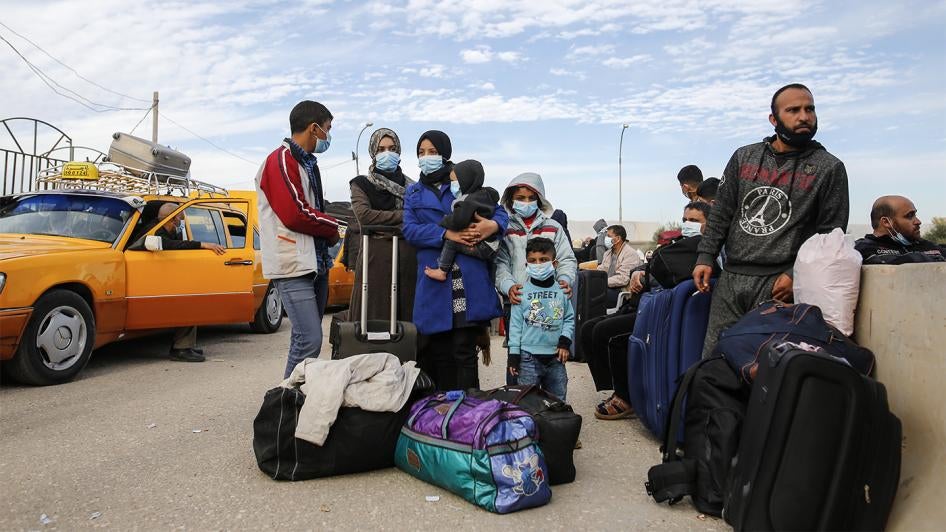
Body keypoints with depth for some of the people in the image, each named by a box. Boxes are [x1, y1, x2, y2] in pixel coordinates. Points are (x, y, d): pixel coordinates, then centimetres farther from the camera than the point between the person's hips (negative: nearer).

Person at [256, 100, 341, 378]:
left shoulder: (307, 162, 21)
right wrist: (332, 227, -5)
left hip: (315, 263, 9)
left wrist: (327, 230, 0)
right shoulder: (281, 160, -9)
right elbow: (294, 213, -18)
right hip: (294, 265, -9)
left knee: (307, 338, 12)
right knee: (309, 340, -13)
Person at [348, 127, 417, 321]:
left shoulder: (410, 186, 17)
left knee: (408, 315, -2)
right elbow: (364, 215, -7)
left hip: (407, 260, 3)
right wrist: (404, 216, -5)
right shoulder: (361, 184, 10)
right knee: (375, 316, -5)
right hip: (375, 259, -2)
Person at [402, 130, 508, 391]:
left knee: (464, 351, -2)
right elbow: (409, 229, 2)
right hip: (433, 280, 2)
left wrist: (493, 225, -14)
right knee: (437, 352, 6)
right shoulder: (413, 192, 18)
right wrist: (446, 234, -13)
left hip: (468, 281, -1)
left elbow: (499, 212, 10)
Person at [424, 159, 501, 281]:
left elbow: (457, 221, -27)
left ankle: (442, 271, -10)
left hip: (482, 247, -10)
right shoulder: (484, 195, 14)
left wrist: (442, 222, -5)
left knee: (451, 240, -13)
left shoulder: (470, 201, -16)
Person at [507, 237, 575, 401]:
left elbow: (569, 319, 8)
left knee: (558, 400, 14)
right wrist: (514, 354, -4)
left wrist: (565, 342, -6)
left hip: (556, 356, 3)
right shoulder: (522, 291, -5)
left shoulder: (561, 291, 2)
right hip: (529, 357, -2)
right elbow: (515, 324, -3)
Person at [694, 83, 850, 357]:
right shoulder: (743, 157, 13)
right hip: (730, 278, 3)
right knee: (713, 357, 4)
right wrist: (705, 258, 3)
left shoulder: (830, 168, 4)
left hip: (778, 285, -3)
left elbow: (831, 232, 1)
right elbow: (721, 213, 13)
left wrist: (796, 275, -11)